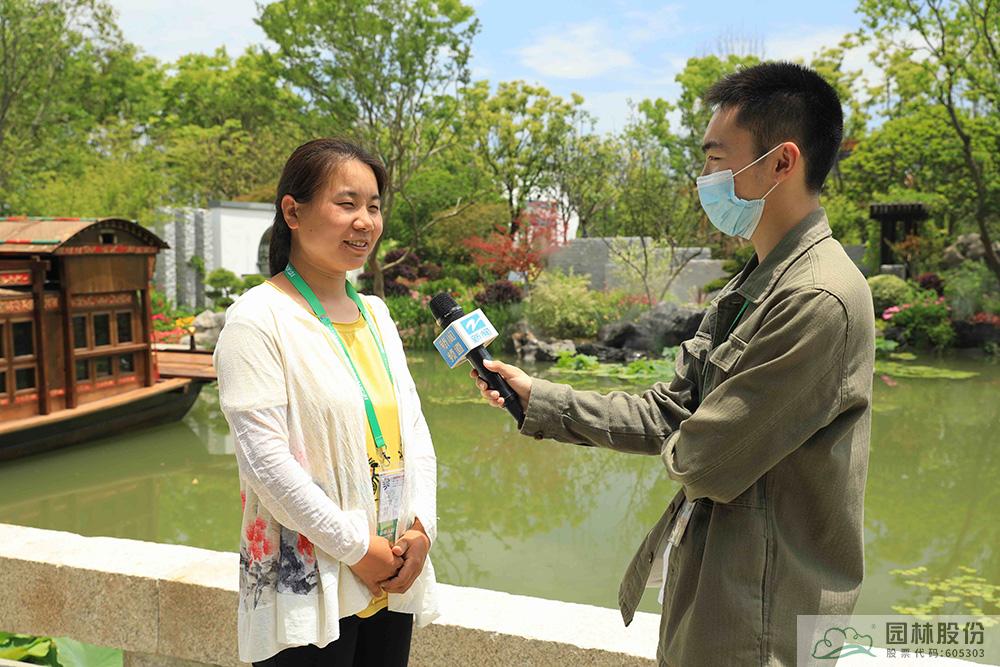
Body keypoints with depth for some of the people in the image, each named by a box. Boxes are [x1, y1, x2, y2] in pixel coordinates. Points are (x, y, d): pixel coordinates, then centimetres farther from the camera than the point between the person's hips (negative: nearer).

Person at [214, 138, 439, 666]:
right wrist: (355, 547, -14)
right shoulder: (258, 320, -12)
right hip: (307, 588, -6)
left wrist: (422, 527, -4)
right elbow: (265, 459, -18)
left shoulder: (374, 314, 9)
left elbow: (413, 428, 9)